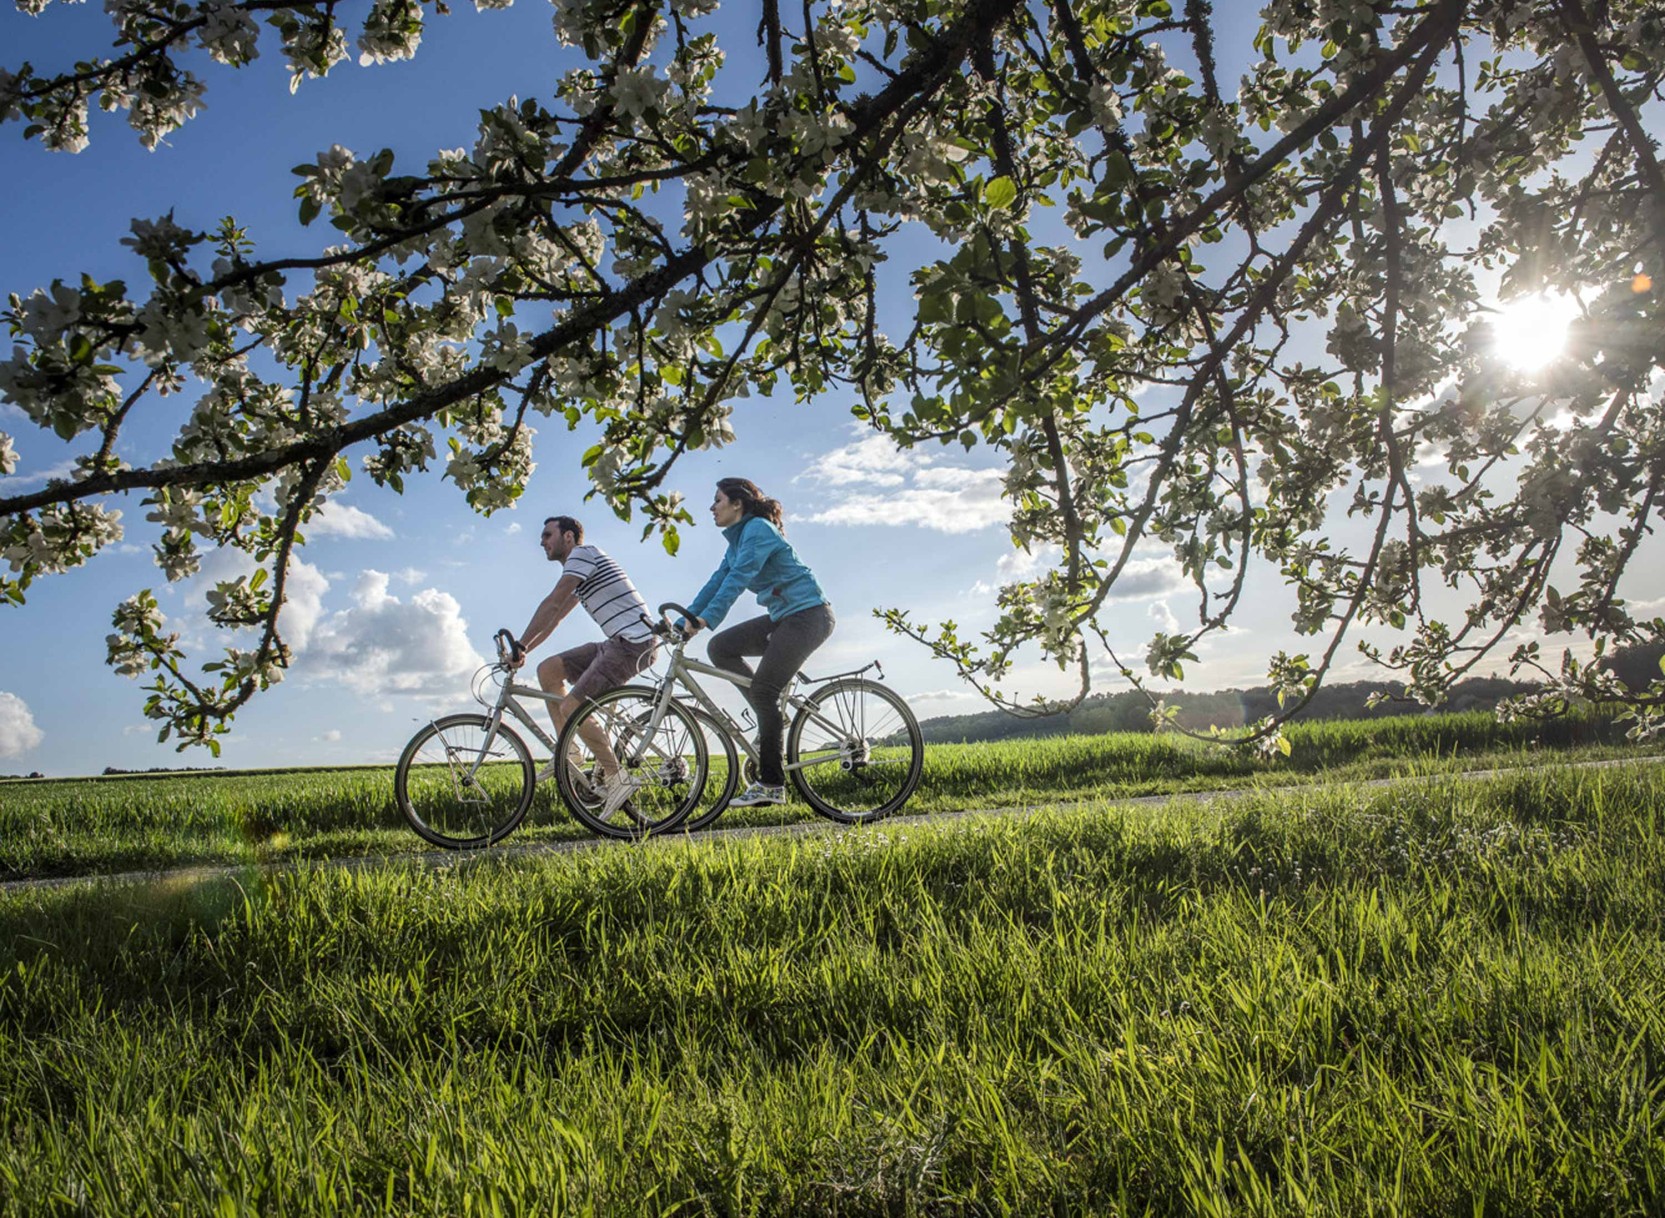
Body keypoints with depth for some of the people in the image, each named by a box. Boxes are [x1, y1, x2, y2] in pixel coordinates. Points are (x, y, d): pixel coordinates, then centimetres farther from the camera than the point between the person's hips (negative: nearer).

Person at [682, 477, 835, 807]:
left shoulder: (757, 530, -13)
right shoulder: (738, 538, 16)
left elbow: (738, 579, -26)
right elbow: (718, 582, 13)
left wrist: (705, 619, -36)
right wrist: (682, 623, 5)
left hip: (809, 615, -10)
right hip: (783, 617, 10)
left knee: (763, 690, -15)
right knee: (720, 647, 0)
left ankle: (771, 785, -11)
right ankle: (773, 718, 3)